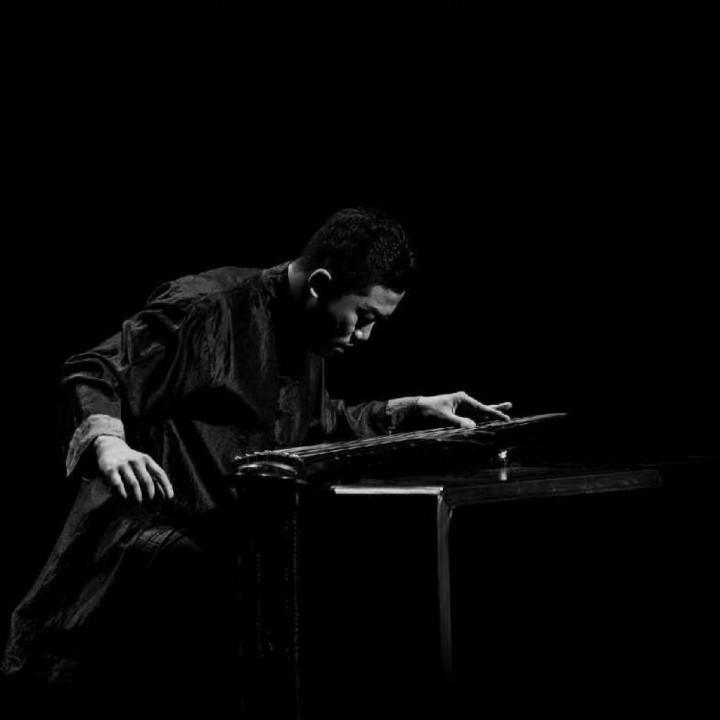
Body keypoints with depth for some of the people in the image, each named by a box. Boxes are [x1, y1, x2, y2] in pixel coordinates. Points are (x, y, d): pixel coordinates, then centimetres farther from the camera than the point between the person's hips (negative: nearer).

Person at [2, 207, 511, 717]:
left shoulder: (304, 335, 13)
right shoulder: (207, 308, -16)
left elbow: (321, 425, 30)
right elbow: (90, 377, -15)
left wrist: (411, 409, 21)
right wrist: (108, 442, -35)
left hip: (240, 534, 8)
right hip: (161, 528, -8)